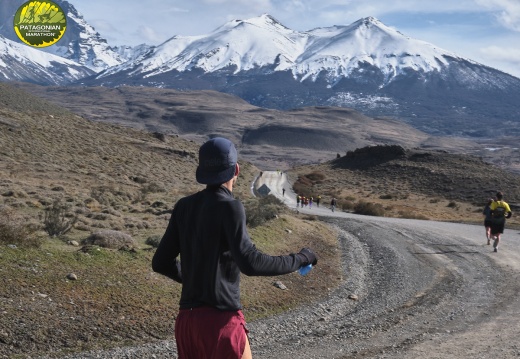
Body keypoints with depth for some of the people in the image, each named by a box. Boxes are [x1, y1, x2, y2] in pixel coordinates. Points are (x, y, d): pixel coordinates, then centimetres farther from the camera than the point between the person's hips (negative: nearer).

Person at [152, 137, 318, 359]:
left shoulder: (183, 207, 9)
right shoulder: (229, 208, -11)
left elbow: (161, 262, 13)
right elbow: (249, 262, -22)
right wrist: (298, 259, -9)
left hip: (187, 320, 7)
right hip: (220, 321, -7)